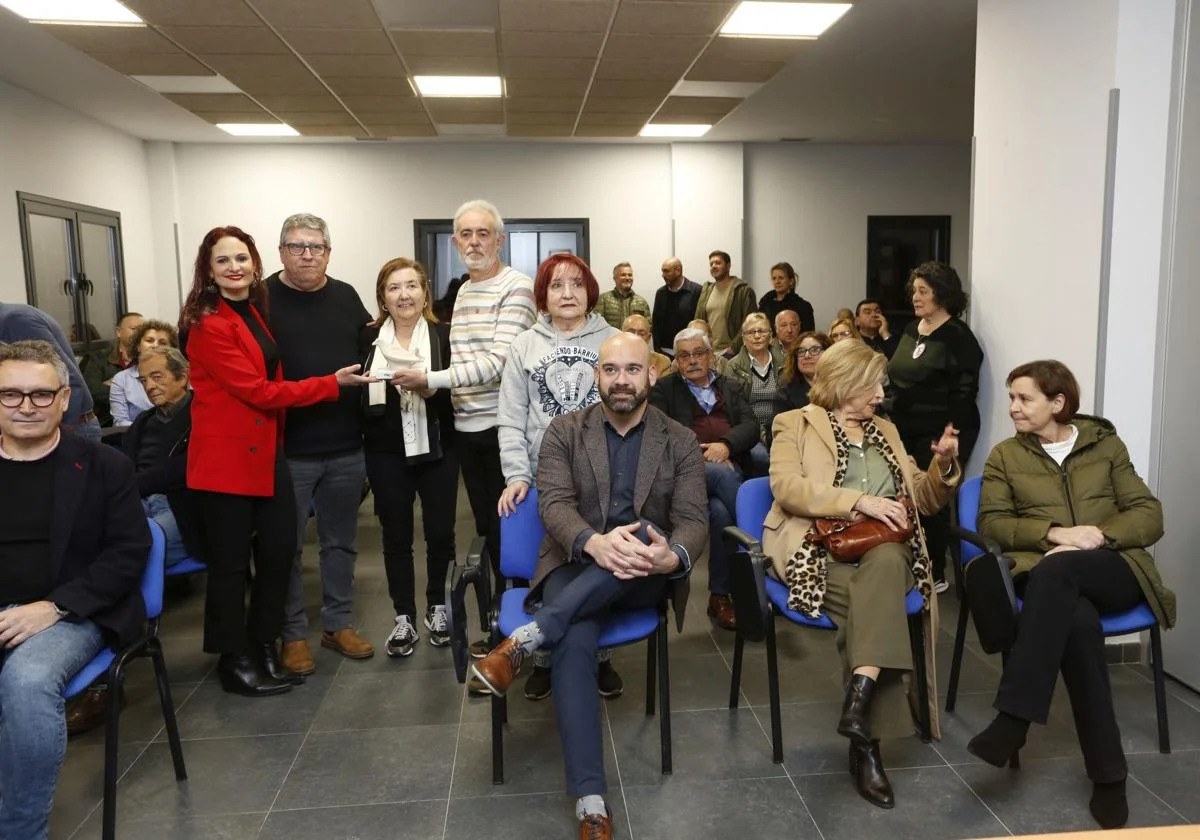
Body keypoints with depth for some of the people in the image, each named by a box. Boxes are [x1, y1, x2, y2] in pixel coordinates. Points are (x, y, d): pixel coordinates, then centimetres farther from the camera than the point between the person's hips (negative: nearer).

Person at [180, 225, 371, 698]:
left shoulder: (255, 313, 12)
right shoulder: (208, 325, -15)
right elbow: (258, 391, -18)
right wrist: (332, 383, -13)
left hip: (265, 450, 8)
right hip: (225, 455, -8)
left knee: (279, 550, 10)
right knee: (230, 561, 3)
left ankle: (263, 648, 27)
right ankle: (234, 662, 18)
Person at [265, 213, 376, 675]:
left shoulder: (346, 296, 8)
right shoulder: (262, 299, -6)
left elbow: (370, 352, 17)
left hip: (346, 447, 5)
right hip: (287, 449, -4)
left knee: (341, 541, 15)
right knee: (287, 546, 7)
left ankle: (338, 624, 29)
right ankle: (292, 633, 22)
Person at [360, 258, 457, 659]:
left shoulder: (445, 335, -1)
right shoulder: (369, 339, 3)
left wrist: (432, 388, -21)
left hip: (437, 450, -1)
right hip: (387, 453, 1)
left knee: (440, 531, 6)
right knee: (396, 535, 7)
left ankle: (437, 606, 27)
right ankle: (404, 618, 18)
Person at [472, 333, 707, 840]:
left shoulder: (680, 442, 5)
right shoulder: (564, 431, 5)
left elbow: (693, 522, -4)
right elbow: (554, 504, -8)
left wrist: (672, 557, -30)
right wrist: (594, 543, -32)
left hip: (643, 575, 1)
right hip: (576, 564, 0)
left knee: (644, 533, -35)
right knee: (573, 644, -32)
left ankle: (528, 637, -34)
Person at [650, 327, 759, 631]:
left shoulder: (731, 387, 25)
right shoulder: (663, 388, 18)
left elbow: (751, 426, 9)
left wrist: (725, 444, -14)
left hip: (731, 467, 3)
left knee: (720, 511, -32)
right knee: (721, 474, -38)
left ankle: (720, 596, -21)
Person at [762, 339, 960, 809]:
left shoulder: (885, 431, 25)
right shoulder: (795, 424, 9)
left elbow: (923, 501, 24)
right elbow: (786, 487, -10)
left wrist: (943, 466, 3)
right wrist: (858, 501, -18)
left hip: (886, 547, 4)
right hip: (822, 547, -3)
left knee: (884, 562, -33)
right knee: (874, 596, -32)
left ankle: (859, 700, -38)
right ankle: (867, 739, -28)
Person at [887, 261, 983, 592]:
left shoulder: (957, 335, -11)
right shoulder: (912, 330, 13)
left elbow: (964, 392, -16)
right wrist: (892, 421, 14)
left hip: (939, 433, -7)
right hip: (907, 430, 7)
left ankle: (936, 573, 10)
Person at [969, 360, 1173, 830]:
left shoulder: (1106, 444, 15)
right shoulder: (1004, 455, 15)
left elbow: (1149, 515, 8)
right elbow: (992, 524, 3)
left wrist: (1100, 535, -12)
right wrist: (1053, 533, -14)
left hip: (1113, 571, 0)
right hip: (1046, 573, 0)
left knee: (1057, 569, -37)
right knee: (1078, 621, -37)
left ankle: (1013, 720, -39)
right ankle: (1107, 772, -28)